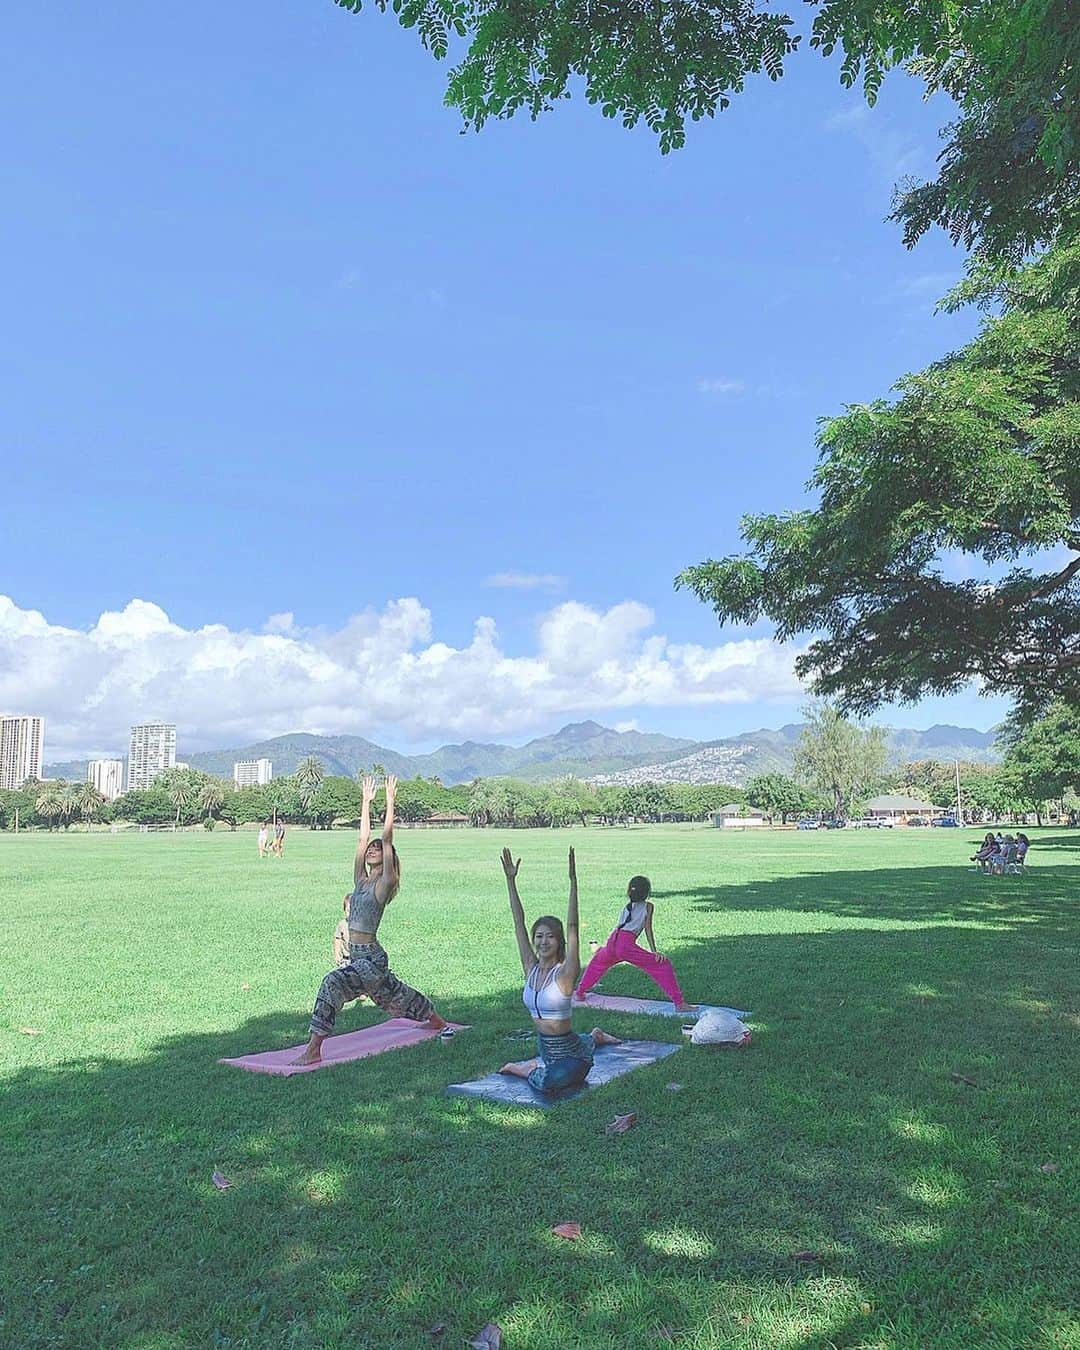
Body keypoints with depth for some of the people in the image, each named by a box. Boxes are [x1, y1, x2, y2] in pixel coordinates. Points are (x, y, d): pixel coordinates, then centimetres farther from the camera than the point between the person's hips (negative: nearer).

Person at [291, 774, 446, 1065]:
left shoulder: (384, 883, -9)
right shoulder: (361, 880, 9)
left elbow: (386, 838, -14)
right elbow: (364, 838, 9)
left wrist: (390, 800, -14)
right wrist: (366, 801, 12)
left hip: (371, 957, -9)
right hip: (357, 955, 9)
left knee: (334, 982, -28)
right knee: (396, 997, 24)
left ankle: (314, 1049, -24)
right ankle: (437, 1022, 47)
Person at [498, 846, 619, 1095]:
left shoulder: (565, 973, -17)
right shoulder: (531, 968, -3)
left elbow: (572, 928, -28)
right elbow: (519, 924, -5)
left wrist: (573, 882, -37)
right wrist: (510, 881, -9)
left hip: (569, 1052, -7)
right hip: (544, 1046, 7)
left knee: (545, 1083, -32)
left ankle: (530, 1068, 0)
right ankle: (593, 1038, 45)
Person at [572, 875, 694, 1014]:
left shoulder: (627, 905, 26)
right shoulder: (648, 906, 13)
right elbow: (648, 929, 5)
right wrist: (654, 951, 3)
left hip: (612, 941, 6)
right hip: (627, 944, -6)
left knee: (598, 963, 37)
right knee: (662, 965, -2)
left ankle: (579, 993, 41)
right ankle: (679, 1003, -10)